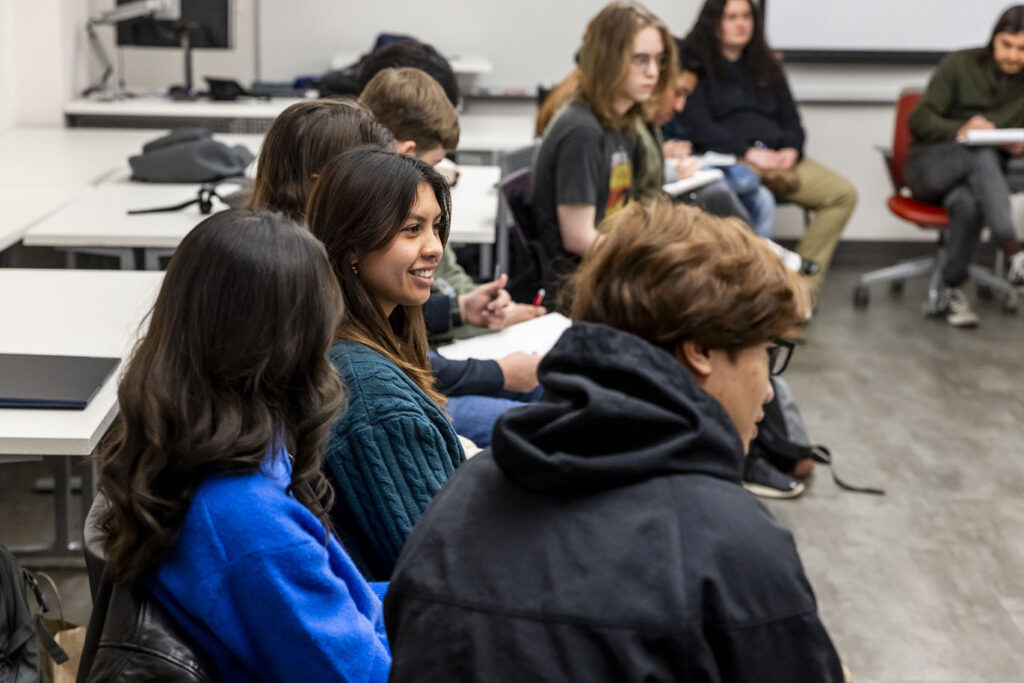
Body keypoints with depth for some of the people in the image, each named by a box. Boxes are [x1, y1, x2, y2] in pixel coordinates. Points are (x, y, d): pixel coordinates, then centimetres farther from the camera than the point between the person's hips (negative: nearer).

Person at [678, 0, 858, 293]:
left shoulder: (766, 66, 26)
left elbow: (792, 120, 21)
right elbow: (698, 128, -5)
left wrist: (791, 150, -4)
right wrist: (750, 153, -16)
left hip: (779, 157, 6)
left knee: (843, 194, -18)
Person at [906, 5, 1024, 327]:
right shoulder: (960, 65, -3)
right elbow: (920, 120, -7)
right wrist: (958, 130, -26)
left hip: (979, 177, 2)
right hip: (930, 166, -2)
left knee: (968, 203, -38)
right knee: (983, 154, -37)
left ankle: (951, 294, -26)